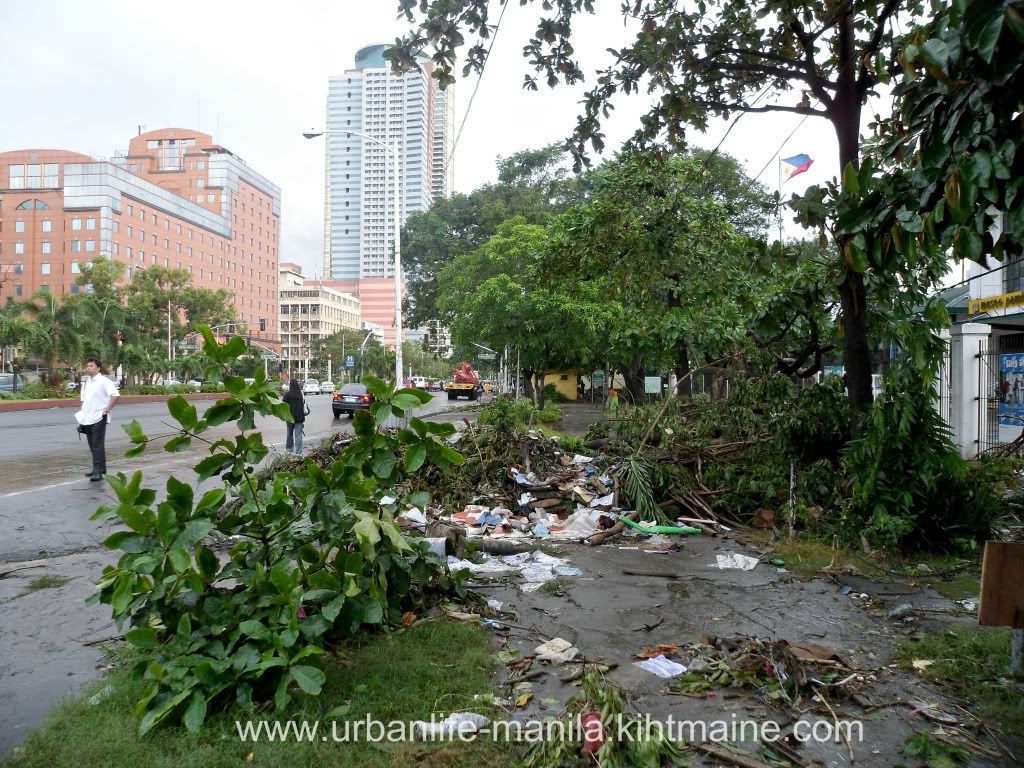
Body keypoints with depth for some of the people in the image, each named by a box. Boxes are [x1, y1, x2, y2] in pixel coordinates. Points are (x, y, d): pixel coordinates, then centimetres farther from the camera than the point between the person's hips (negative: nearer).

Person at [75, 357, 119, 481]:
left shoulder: (103, 381, -11)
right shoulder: (86, 382, 15)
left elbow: (115, 395, -22)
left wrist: (108, 409, -20)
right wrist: (82, 412, 16)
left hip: (98, 418, -8)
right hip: (87, 418, 8)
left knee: (98, 445, -10)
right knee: (92, 446, 13)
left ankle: (98, 471, -10)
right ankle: (98, 469, 22)